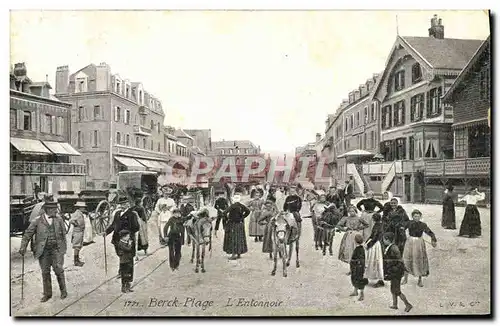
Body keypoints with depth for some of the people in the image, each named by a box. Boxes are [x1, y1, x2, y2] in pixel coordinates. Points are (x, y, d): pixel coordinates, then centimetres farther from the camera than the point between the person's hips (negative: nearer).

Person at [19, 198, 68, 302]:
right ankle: (47, 294, 23)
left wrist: (64, 247, 11)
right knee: (45, 272, 8)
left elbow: (63, 233, 9)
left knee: (58, 269, -6)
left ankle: (63, 290, 13)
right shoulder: (37, 221, -4)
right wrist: (23, 247, -6)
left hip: (56, 249, 0)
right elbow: (27, 234, 2)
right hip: (43, 250, 0)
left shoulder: (58, 219, 1)